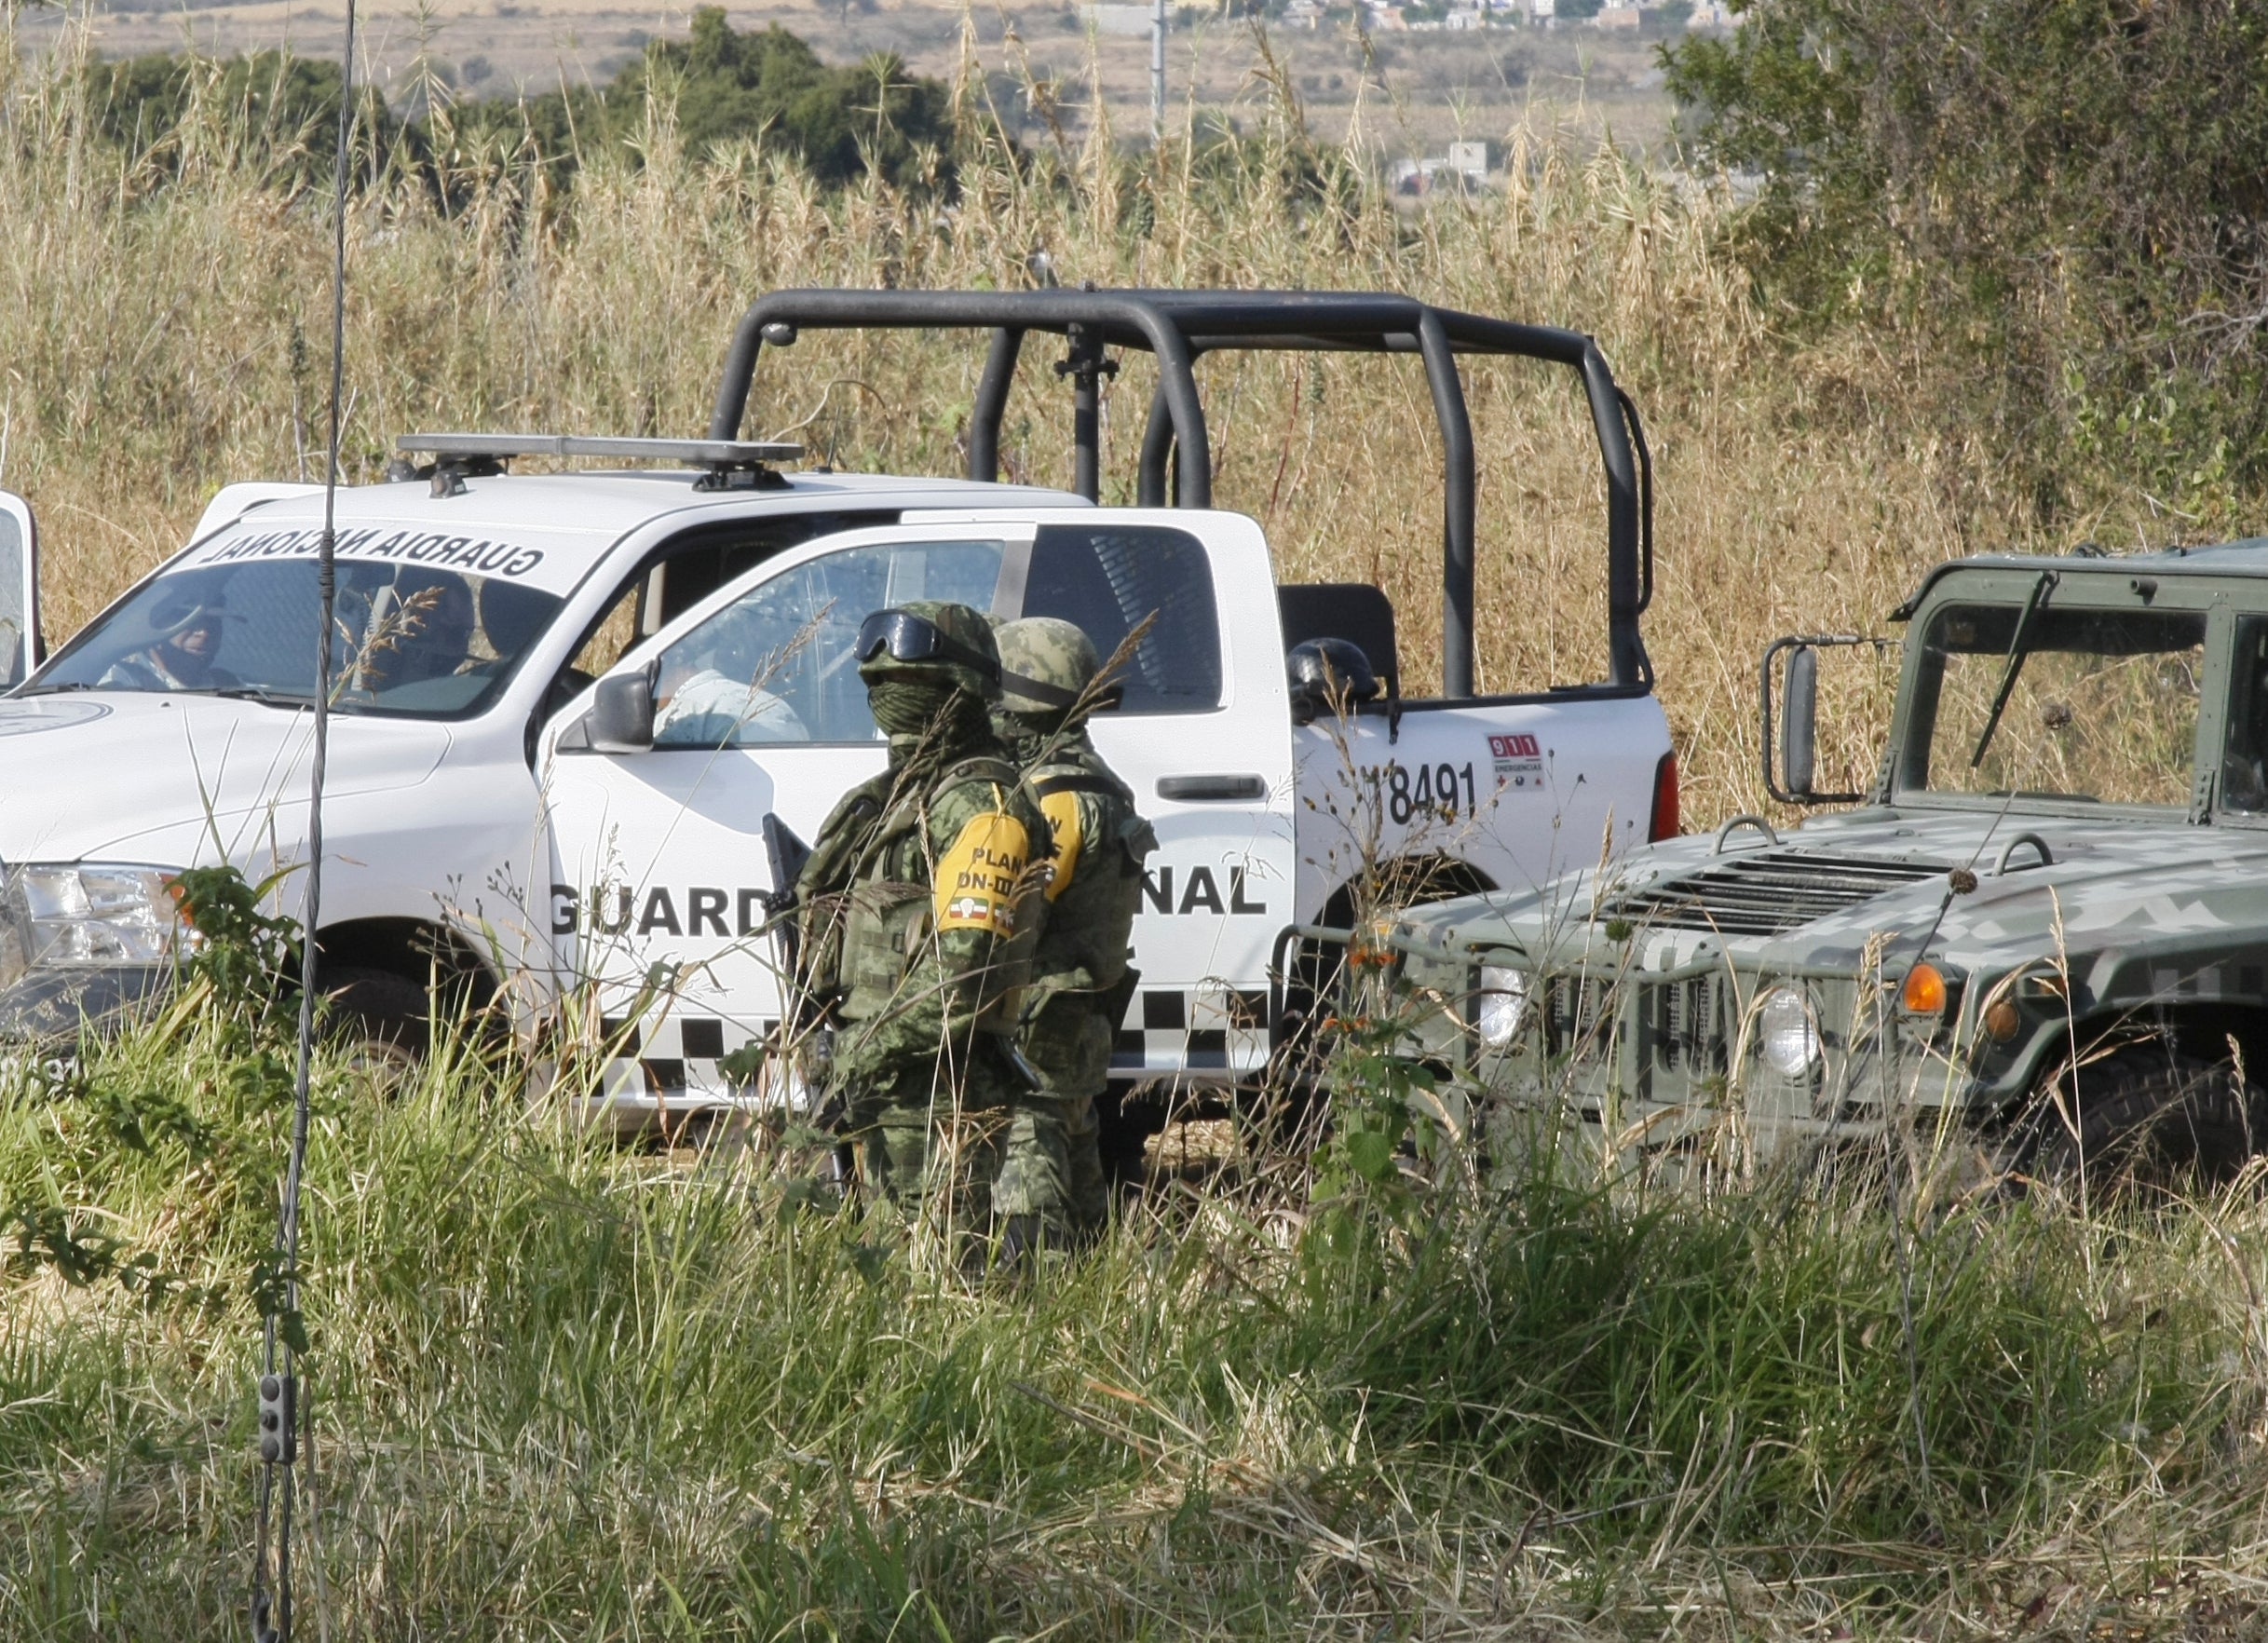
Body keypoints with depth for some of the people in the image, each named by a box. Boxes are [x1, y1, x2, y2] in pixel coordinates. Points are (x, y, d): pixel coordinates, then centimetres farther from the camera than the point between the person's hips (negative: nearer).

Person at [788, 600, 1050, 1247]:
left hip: (937, 1089, -10)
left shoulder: (982, 805, -11)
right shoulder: (897, 794, 21)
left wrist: (869, 1056, -20)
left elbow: (965, 968, -21)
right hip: (880, 1084, 10)